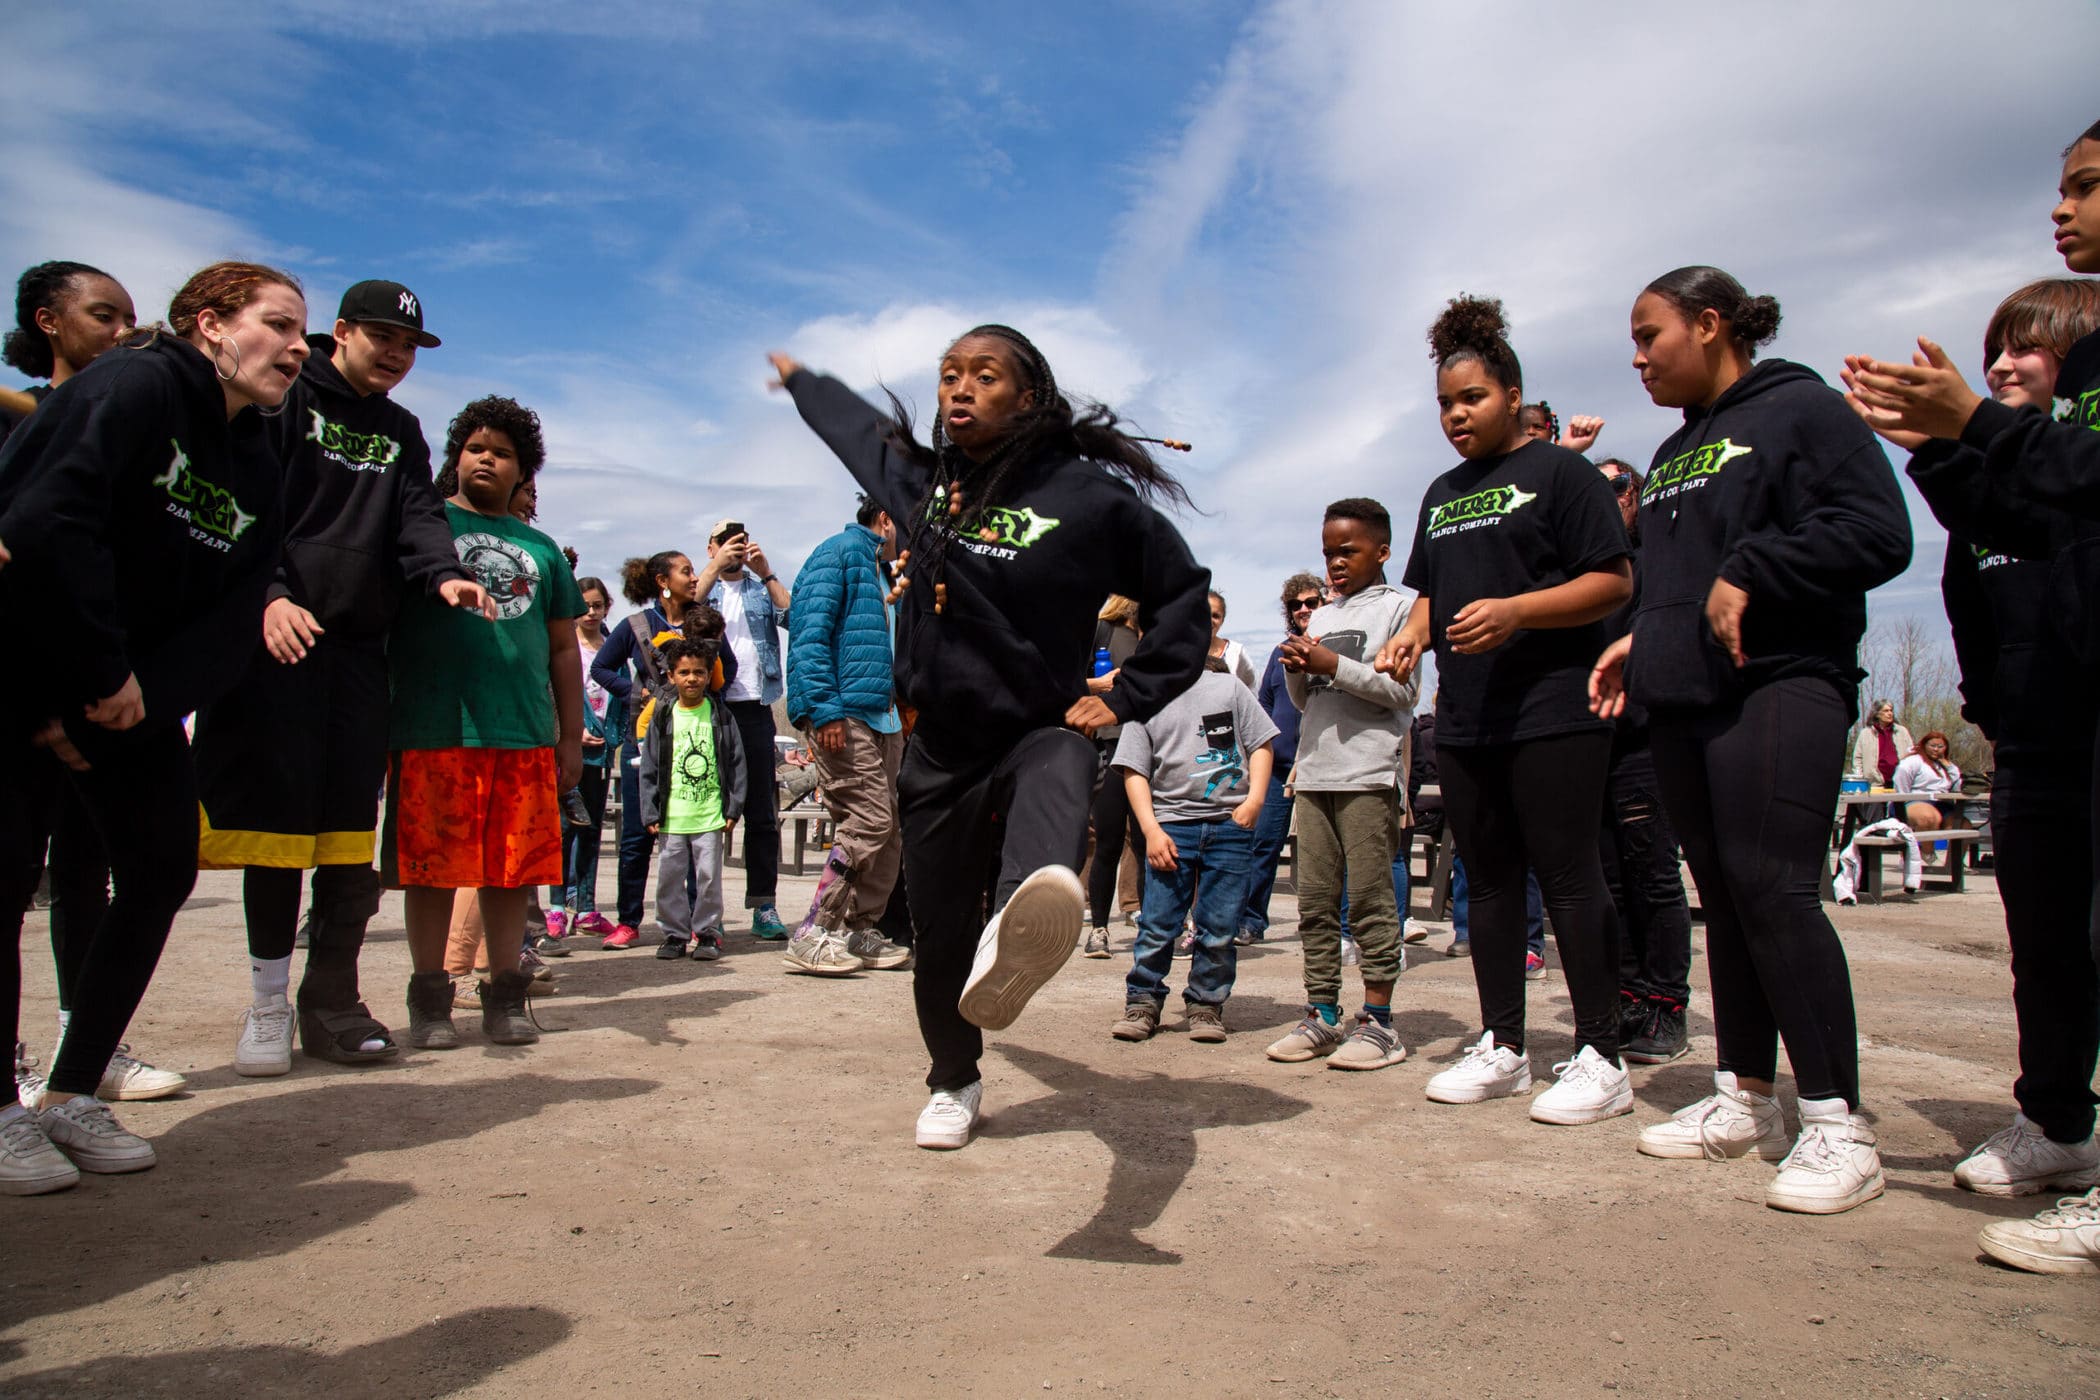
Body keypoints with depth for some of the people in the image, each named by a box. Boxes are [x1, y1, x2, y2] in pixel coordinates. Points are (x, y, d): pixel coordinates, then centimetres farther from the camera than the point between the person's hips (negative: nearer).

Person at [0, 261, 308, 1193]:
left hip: (132, 692, 7)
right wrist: (105, 675, -21)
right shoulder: (134, 387, -14)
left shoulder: (256, 469, 7)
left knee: (164, 864, 0)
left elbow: (227, 624, -1)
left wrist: (105, 718, -12)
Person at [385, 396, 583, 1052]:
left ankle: (505, 997, 15)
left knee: (513, 869, 5)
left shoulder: (539, 548, 18)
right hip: (432, 729, -3)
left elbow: (564, 648, 21)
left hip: (524, 732, 3)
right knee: (431, 867, 1)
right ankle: (429, 1001, 12)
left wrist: (572, 736, 16)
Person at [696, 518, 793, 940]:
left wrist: (766, 573, -10)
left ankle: (764, 907, 3)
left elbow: (794, 617, -3)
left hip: (754, 709, 1)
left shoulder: (762, 591, 16)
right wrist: (715, 567, -15)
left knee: (762, 812, 0)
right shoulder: (703, 587, 14)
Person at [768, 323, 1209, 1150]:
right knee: (940, 938, 11)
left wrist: (1127, 699, -4)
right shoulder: (918, 476, 3)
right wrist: (799, 381, 46)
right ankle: (954, 1083, 38)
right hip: (939, 751, 5)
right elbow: (856, 425, 27)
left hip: (1038, 734, -5)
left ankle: (1012, 945, -73)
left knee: (1056, 780, -41)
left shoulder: (1087, 494, -11)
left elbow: (1183, 593, 0)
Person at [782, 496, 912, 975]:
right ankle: (815, 935, -8)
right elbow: (811, 633, -14)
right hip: (844, 714, -10)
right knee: (869, 821, -15)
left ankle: (860, 932, 15)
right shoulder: (840, 551, -4)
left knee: (888, 827, 7)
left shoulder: (879, 571, 24)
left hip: (882, 715, 10)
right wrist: (825, 709, -22)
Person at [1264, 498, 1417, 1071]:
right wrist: (1297, 671, 1)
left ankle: (1377, 1019, 1)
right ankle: (1322, 1013, 12)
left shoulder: (1397, 606, 3)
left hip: (1369, 773, -6)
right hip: (1314, 773, 6)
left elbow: (1402, 689, -8)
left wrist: (1333, 665, -12)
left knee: (1370, 897, -5)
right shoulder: (1322, 616, 21)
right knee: (1315, 899, 5)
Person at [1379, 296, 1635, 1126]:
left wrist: (1513, 611, -21)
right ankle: (1502, 1048, 19)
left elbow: (1613, 583, -9)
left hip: (1553, 711, -7)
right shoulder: (1441, 494, 20)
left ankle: (1600, 1058, 3)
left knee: (1567, 876, -5)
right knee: (1489, 880, 10)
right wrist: (1414, 631, 4)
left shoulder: (1558, 472, -2)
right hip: (1466, 718, 7)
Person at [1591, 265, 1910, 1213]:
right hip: (1684, 702, 8)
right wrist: (1639, 640, 12)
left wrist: (1748, 574, -16)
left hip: (1779, 689, -8)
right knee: (1724, 898, 10)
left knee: (1772, 888, -15)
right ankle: (1744, 1098, 18)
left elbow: (1877, 534, -12)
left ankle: (1838, 1126, -8)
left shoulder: (1800, 410, -2)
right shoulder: (1673, 454, 23)